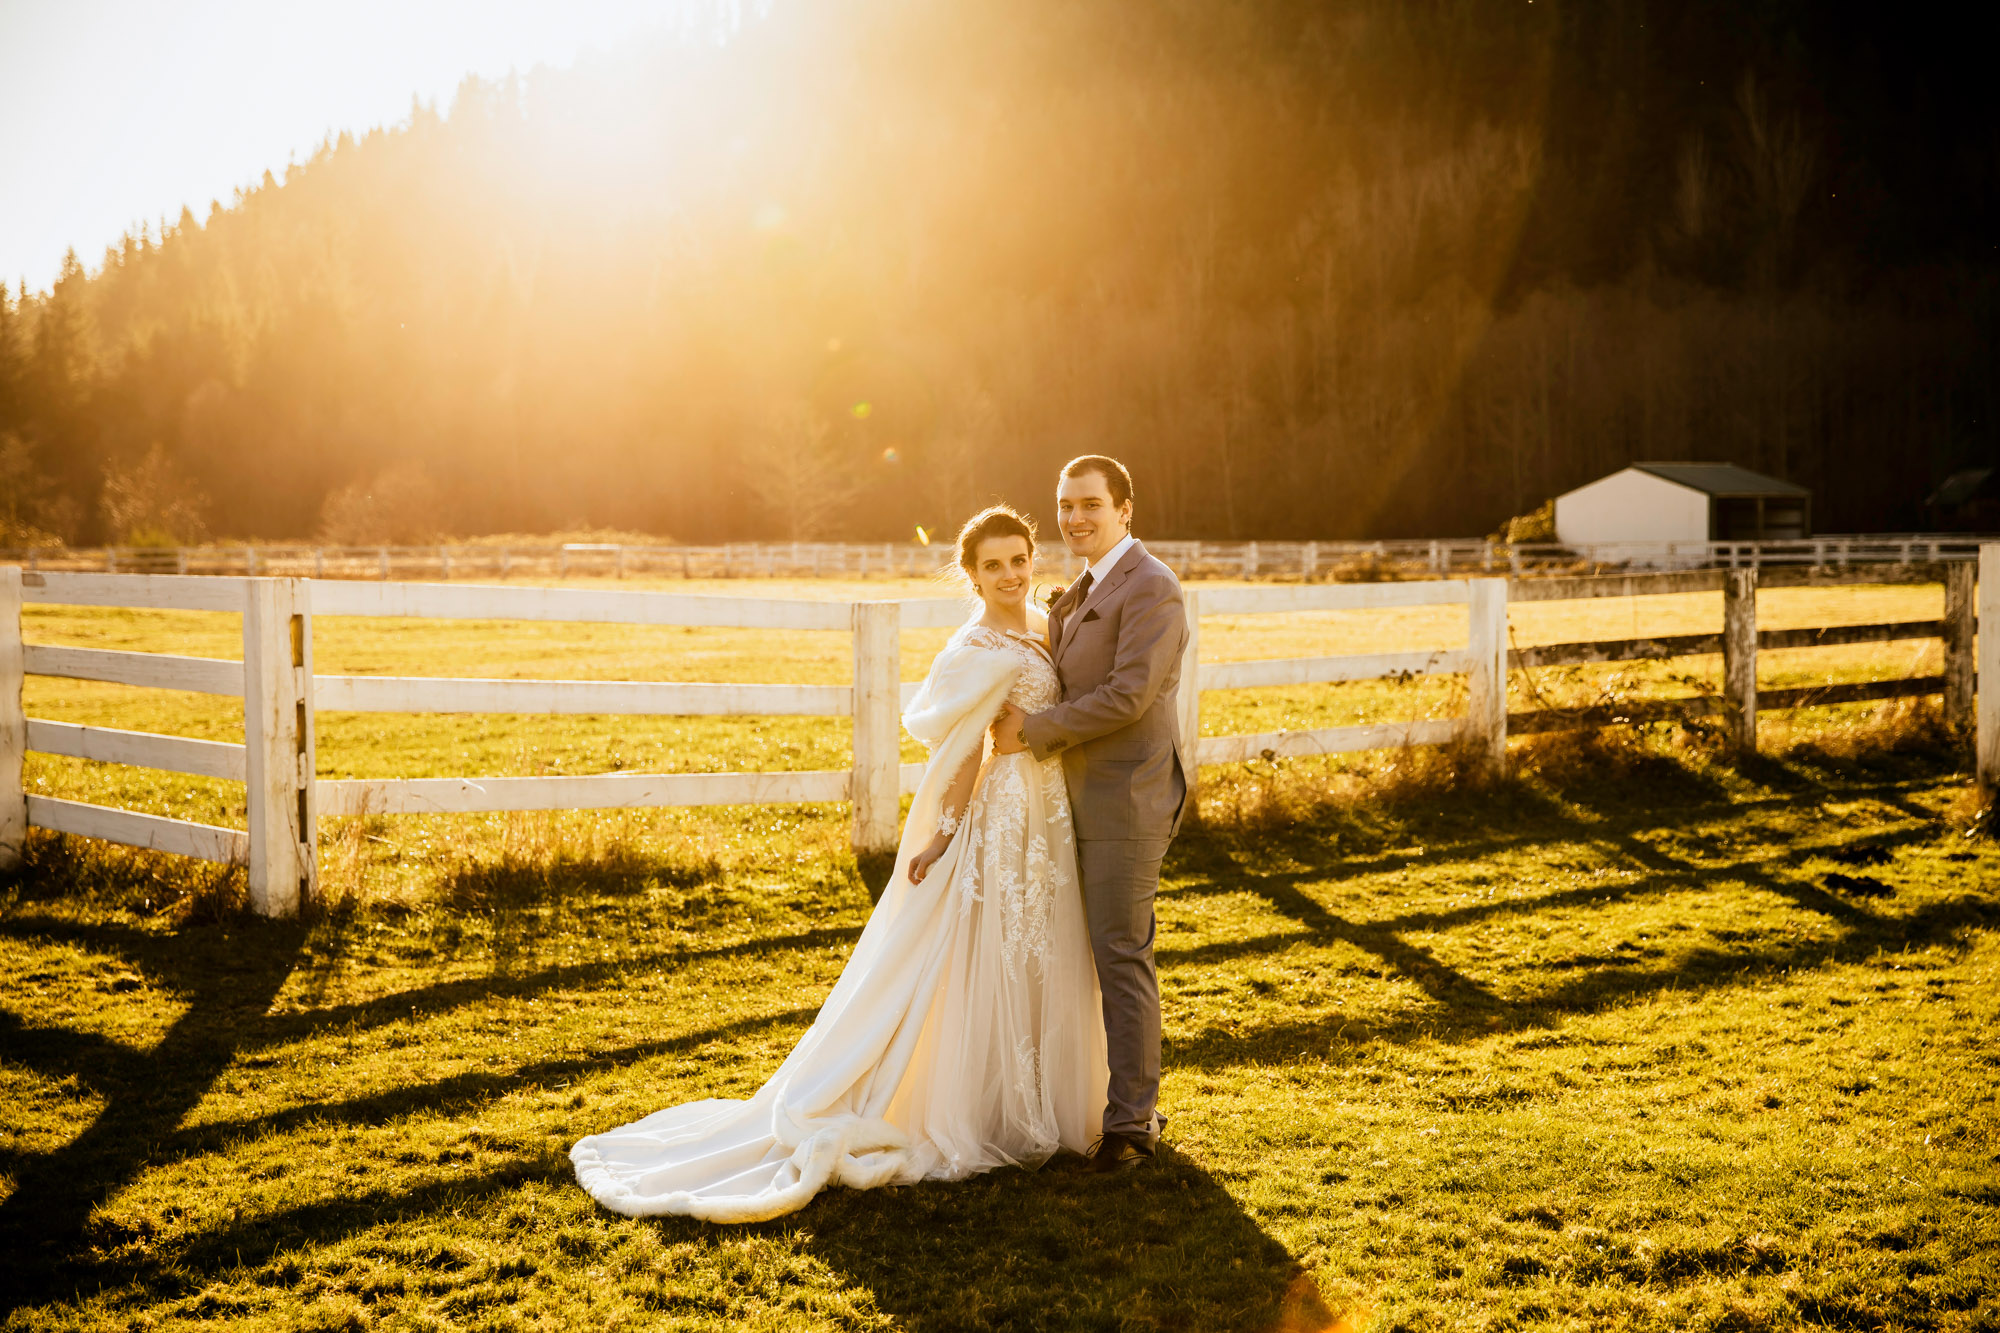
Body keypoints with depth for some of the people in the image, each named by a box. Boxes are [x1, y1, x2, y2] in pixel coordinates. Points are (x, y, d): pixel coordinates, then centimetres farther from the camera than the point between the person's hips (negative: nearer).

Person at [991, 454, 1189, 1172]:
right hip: (1093, 801, 10)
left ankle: (1131, 1123, 2)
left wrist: (1035, 728, -14)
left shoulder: (1149, 587, -13)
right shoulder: (1084, 592, 17)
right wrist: (1027, 718, 4)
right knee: (1114, 955, 15)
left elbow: (1129, 694, -21)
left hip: (1127, 801, -10)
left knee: (1122, 958, -6)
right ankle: (1138, 1099, 26)